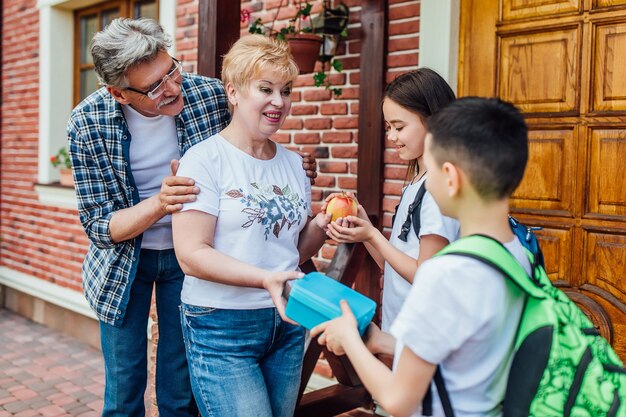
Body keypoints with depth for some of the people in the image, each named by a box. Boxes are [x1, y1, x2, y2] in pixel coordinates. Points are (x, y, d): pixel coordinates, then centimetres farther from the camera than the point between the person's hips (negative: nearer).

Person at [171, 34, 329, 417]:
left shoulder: (292, 163, 9)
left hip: (286, 322, 6)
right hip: (222, 325, -6)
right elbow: (191, 254, -17)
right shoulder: (205, 159, -10)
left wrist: (320, 228, -5)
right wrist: (265, 279, -28)